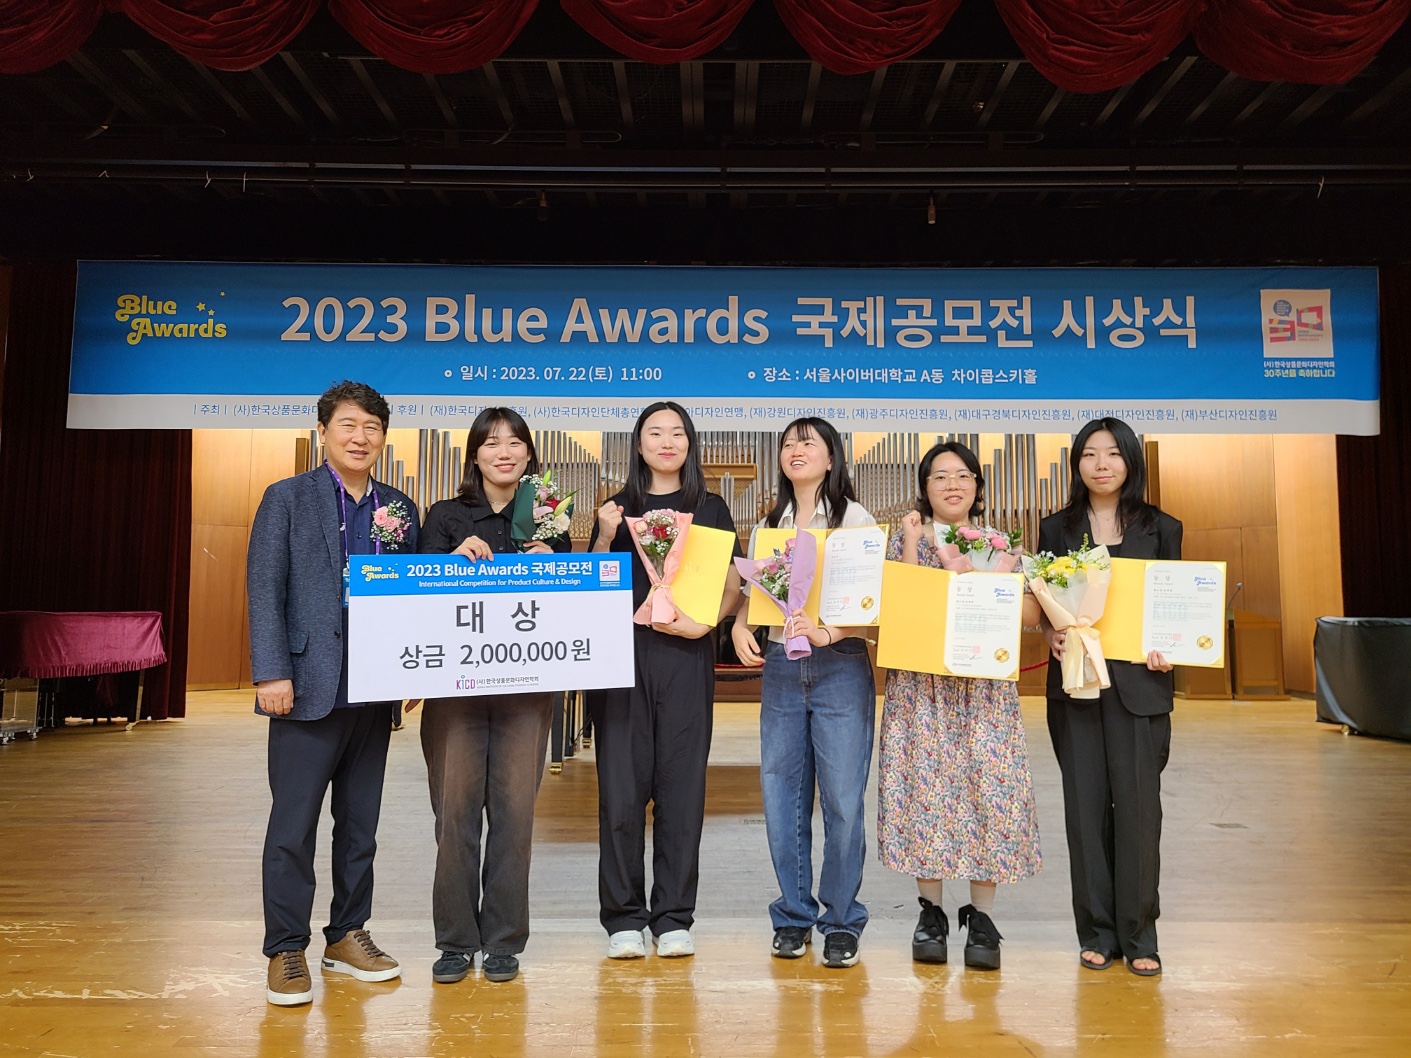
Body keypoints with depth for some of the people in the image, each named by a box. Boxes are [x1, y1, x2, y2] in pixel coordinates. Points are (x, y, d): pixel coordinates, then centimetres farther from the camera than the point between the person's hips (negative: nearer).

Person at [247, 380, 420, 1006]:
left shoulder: (401, 510, 11)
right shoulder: (288, 498, 1)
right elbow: (264, 590, -5)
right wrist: (271, 673, -13)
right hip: (309, 688, -4)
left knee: (360, 823, 13)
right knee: (294, 824, 3)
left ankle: (348, 936, 27)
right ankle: (286, 951, 16)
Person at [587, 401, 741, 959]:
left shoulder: (710, 508, 11)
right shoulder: (619, 507, 13)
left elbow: (732, 584, 7)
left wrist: (704, 623, -11)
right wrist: (605, 537, -6)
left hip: (685, 657, 0)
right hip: (622, 653, 1)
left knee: (681, 785, 2)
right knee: (622, 786, 0)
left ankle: (674, 917, 13)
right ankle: (623, 917, 12)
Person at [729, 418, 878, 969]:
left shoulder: (855, 518, 0)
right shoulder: (769, 524, 14)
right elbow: (751, 591, 16)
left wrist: (827, 633, -22)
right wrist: (740, 627, -5)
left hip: (841, 667, -4)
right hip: (780, 668, 4)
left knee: (842, 797, -2)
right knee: (781, 796, 6)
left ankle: (841, 921, 15)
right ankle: (793, 916, 22)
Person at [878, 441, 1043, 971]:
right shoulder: (906, 537, 6)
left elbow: (1031, 614, 2)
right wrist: (912, 543, -12)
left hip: (986, 687, 1)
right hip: (921, 685, -1)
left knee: (988, 787, -3)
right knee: (926, 787, -1)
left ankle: (981, 916, 10)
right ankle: (930, 912, 13)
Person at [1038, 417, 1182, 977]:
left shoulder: (1161, 528, 8)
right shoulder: (1057, 528, 9)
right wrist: (1050, 634, -11)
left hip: (1138, 683, -1)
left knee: (1138, 803, -2)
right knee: (1086, 804, 4)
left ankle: (1138, 934, 13)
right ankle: (1096, 931, 16)